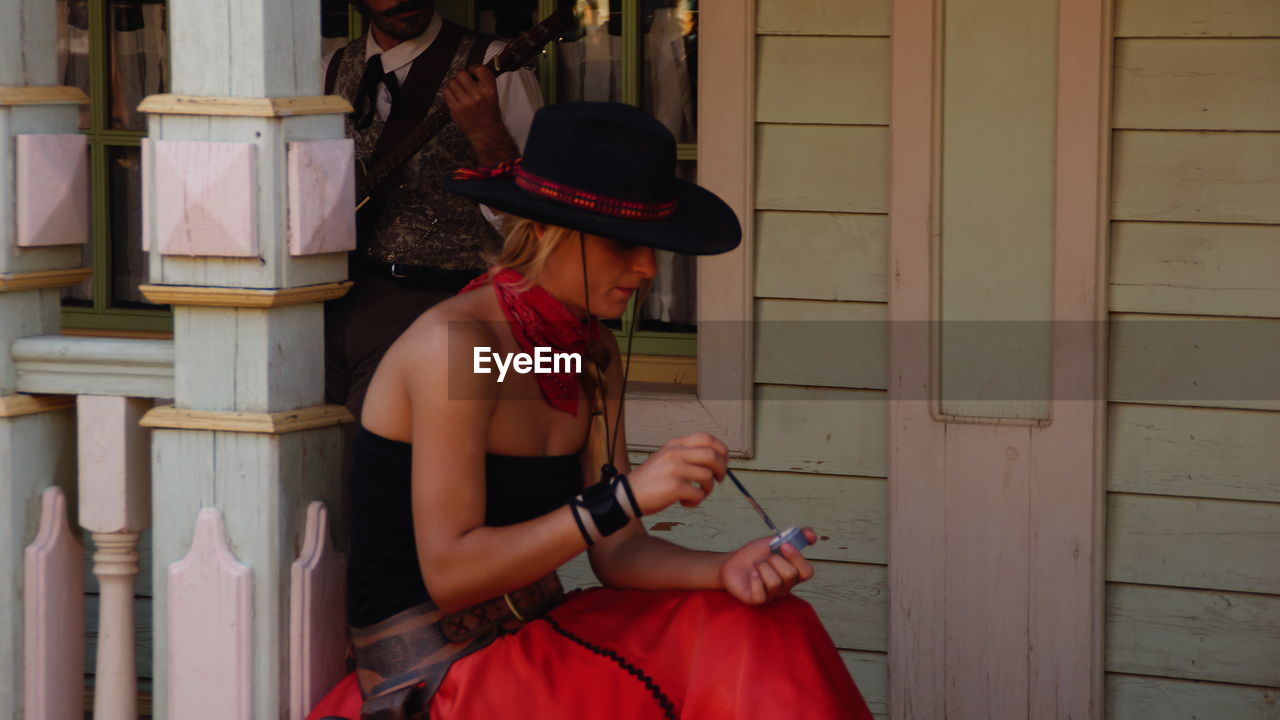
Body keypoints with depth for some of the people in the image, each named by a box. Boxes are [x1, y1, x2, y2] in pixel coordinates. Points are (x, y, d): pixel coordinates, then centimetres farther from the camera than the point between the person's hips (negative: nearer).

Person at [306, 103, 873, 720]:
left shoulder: (596, 358, 7)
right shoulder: (453, 344, -18)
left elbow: (615, 553, 4)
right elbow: (450, 573, -21)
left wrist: (726, 570, -15)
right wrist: (625, 496, -25)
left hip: (537, 637, 7)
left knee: (764, 634, -11)